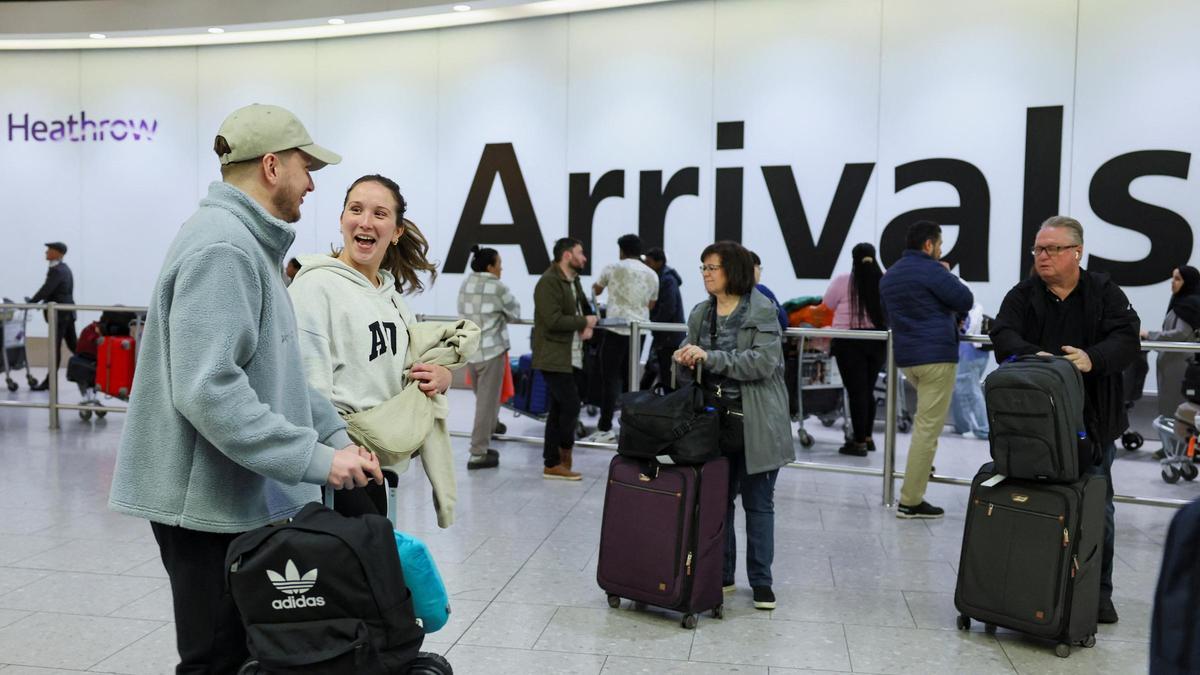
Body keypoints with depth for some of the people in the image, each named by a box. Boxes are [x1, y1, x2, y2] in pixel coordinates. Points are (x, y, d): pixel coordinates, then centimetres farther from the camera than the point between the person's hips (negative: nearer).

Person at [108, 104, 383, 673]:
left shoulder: (248, 243, 14)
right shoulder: (222, 247, -19)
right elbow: (208, 389, -27)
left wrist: (335, 435, 7)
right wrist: (316, 459, -24)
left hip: (241, 495, 10)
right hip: (210, 498, -10)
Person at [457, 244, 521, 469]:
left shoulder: (465, 284, 8)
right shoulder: (497, 287, -10)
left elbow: (463, 313, 12)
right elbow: (515, 313, 0)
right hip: (491, 350, -7)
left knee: (482, 398, 19)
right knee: (487, 402, -1)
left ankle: (481, 446, 25)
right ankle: (478, 454, 0)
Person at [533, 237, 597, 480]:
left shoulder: (574, 281, 15)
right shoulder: (548, 282, -15)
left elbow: (585, 308, 24)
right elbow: (553, 320, -24)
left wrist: (589, 326, 1)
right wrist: (584, 322, -13)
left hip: (573, 357, 9)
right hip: (554, 358, -9)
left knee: (558, 410, 11)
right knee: (571, 407, -11)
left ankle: (552, 463, 17)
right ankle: (563, 457, 7)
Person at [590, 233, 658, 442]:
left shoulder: (613, 268, 0)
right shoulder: (652, 275, 10)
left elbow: (596, 290, 18)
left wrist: (595, 286, 42)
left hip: (616, 329, -4)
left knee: (610, 379, -2)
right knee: (630, 378, 11)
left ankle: (605, 429, -3)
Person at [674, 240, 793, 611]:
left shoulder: (763, 312, -10)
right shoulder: (701, 313, 8)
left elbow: (763, 361, -21)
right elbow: (692, 356, 13)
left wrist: (708, 357, -23)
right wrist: (684, 358, -11)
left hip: (755, 423, -5)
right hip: (714, 420, 5)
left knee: (758, 503, 7)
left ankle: (761, 580, 19)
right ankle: (720, 574, 26)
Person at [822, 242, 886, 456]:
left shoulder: (842, 281, -9)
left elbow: (827, 306, 6)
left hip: (851, 342, -4)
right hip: (878, 341, 4)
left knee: (856, 391, 1)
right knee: (868, 390, 16)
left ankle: (859, 442, 3)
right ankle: (867, 437, 25)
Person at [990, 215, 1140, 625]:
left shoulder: (1105, 293, 3)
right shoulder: (1022, 296, 4)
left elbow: (1126, 339, -10)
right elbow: (1003, 335, -11)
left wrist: (1093, 358, -31)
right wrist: (1032, 355, -33)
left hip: (1093, 422, 0)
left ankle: (1098, 592, 23)